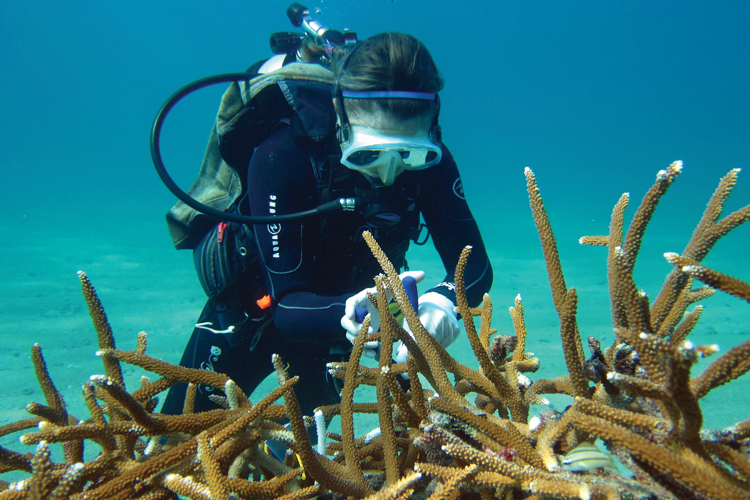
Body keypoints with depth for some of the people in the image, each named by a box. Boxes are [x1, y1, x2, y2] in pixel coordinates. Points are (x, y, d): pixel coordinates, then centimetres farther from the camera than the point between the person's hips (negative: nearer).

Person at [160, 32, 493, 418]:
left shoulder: (428, 160, -25)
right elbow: (287, 304, -37)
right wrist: (348, 313, -59)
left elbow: (476, 267, -24)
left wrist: (444, 301, -48)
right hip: (255, 309, -3)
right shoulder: (281, 156, -36)